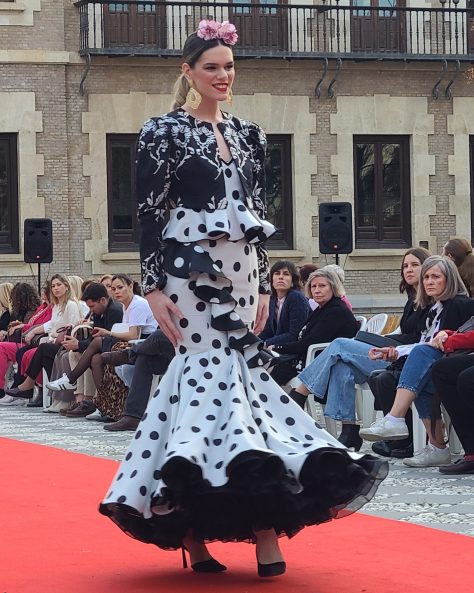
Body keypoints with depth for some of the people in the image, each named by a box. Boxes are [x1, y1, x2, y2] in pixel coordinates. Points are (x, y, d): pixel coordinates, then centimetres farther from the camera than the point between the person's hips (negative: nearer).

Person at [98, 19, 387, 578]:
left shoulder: (246, 134, 15)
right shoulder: (164, 131, -1)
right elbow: (148, 213, -5)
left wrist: (263, 285, 13)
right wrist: (154, 287, -11)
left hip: (240, 271, 5)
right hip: (191, 272, -5)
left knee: (215, 369, 1)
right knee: (226, 370, -10)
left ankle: (191, 526, 2)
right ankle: (263, 528, -8)